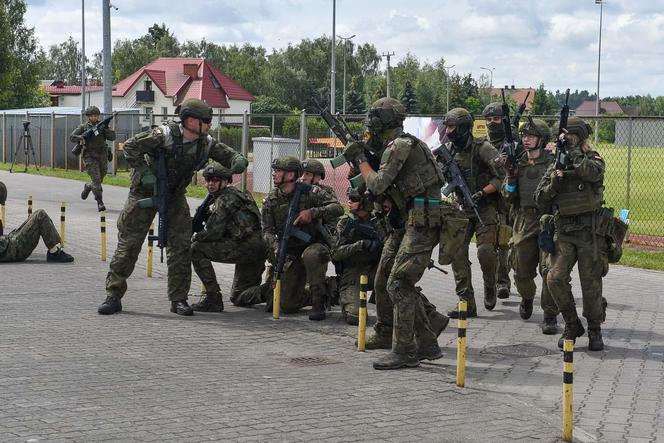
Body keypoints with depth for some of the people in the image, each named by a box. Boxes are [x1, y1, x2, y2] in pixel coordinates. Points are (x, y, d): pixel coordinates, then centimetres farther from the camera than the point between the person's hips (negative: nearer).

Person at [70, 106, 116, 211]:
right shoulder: (83, 127, 3)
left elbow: (112, 137, -3)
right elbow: (72, 137, -2)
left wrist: (103, 128, -17)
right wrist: (80, 138, -23)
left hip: (102, 156, 3)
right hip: (90, 156, -3)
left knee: (100, 178, 13)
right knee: (96, 179, -13)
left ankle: (88, 187, 45)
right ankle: (100, 203, -13)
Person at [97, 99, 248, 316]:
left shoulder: (206, 143, -8)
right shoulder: (164, 135, -25)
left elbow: (228, 154, 2)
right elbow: (130, 146, -21)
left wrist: (239, 161, -22)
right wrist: (144, 173, -27)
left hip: (175, 196, 5)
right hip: (145, 192, -5)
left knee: (181, 245, -2)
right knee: (128, 243, -2)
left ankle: (178, 299, 8)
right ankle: (113, 296, 9)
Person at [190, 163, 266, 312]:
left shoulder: (226, 199, -9)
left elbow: (214, 232, -14)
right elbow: (222, 231, 24)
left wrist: (195, 237, 2)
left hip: (246, 247, -10)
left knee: (196, 249, -12)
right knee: (238, 298, 23)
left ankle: (213, 298, -12)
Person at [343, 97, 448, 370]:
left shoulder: (399, 145, -11)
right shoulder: (408, 143, 20)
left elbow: (378, 185, -15)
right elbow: (387, 188, 24)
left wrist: (361, 159, 0)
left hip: (422, 223, -10)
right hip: (414, 222, 10)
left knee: (399, 285, -11)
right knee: (403, 285, 13)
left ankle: (404, 352, -9)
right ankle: (427, 345, 17)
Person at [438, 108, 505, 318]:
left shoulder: (483, 148, -13)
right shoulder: (448, 150, 5)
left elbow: (502, 177, -15)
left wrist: (482, 193, -21)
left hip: (484, 208, -5)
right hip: (461, 208, 6)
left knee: (485, 251, -18)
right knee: (457, 253, -4)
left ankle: (490, 286, 13)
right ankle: (467, 303, 1)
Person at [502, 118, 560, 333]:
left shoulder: (553, 162, -1)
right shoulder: (517, 163, 11)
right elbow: (509, 198, 10)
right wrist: (511, 177, -6)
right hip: (524, 222, 4)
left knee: (549, 269, -14)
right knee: (522, 271, 10)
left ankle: (550, 316, -6)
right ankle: (527, 299, 40)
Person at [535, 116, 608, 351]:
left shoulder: (593, 160, 2)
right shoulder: (555, 166, 12)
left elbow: (591, 173, -23)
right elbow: (540, 198, 9)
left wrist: (573, 149, -16)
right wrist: (554, 183, -9)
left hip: (590, 232, -3)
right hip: (564, 232, 3)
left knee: (591, 285, -2)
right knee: (555, 279, -12)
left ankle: (594, 330, 18)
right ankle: (572, 325, 6)